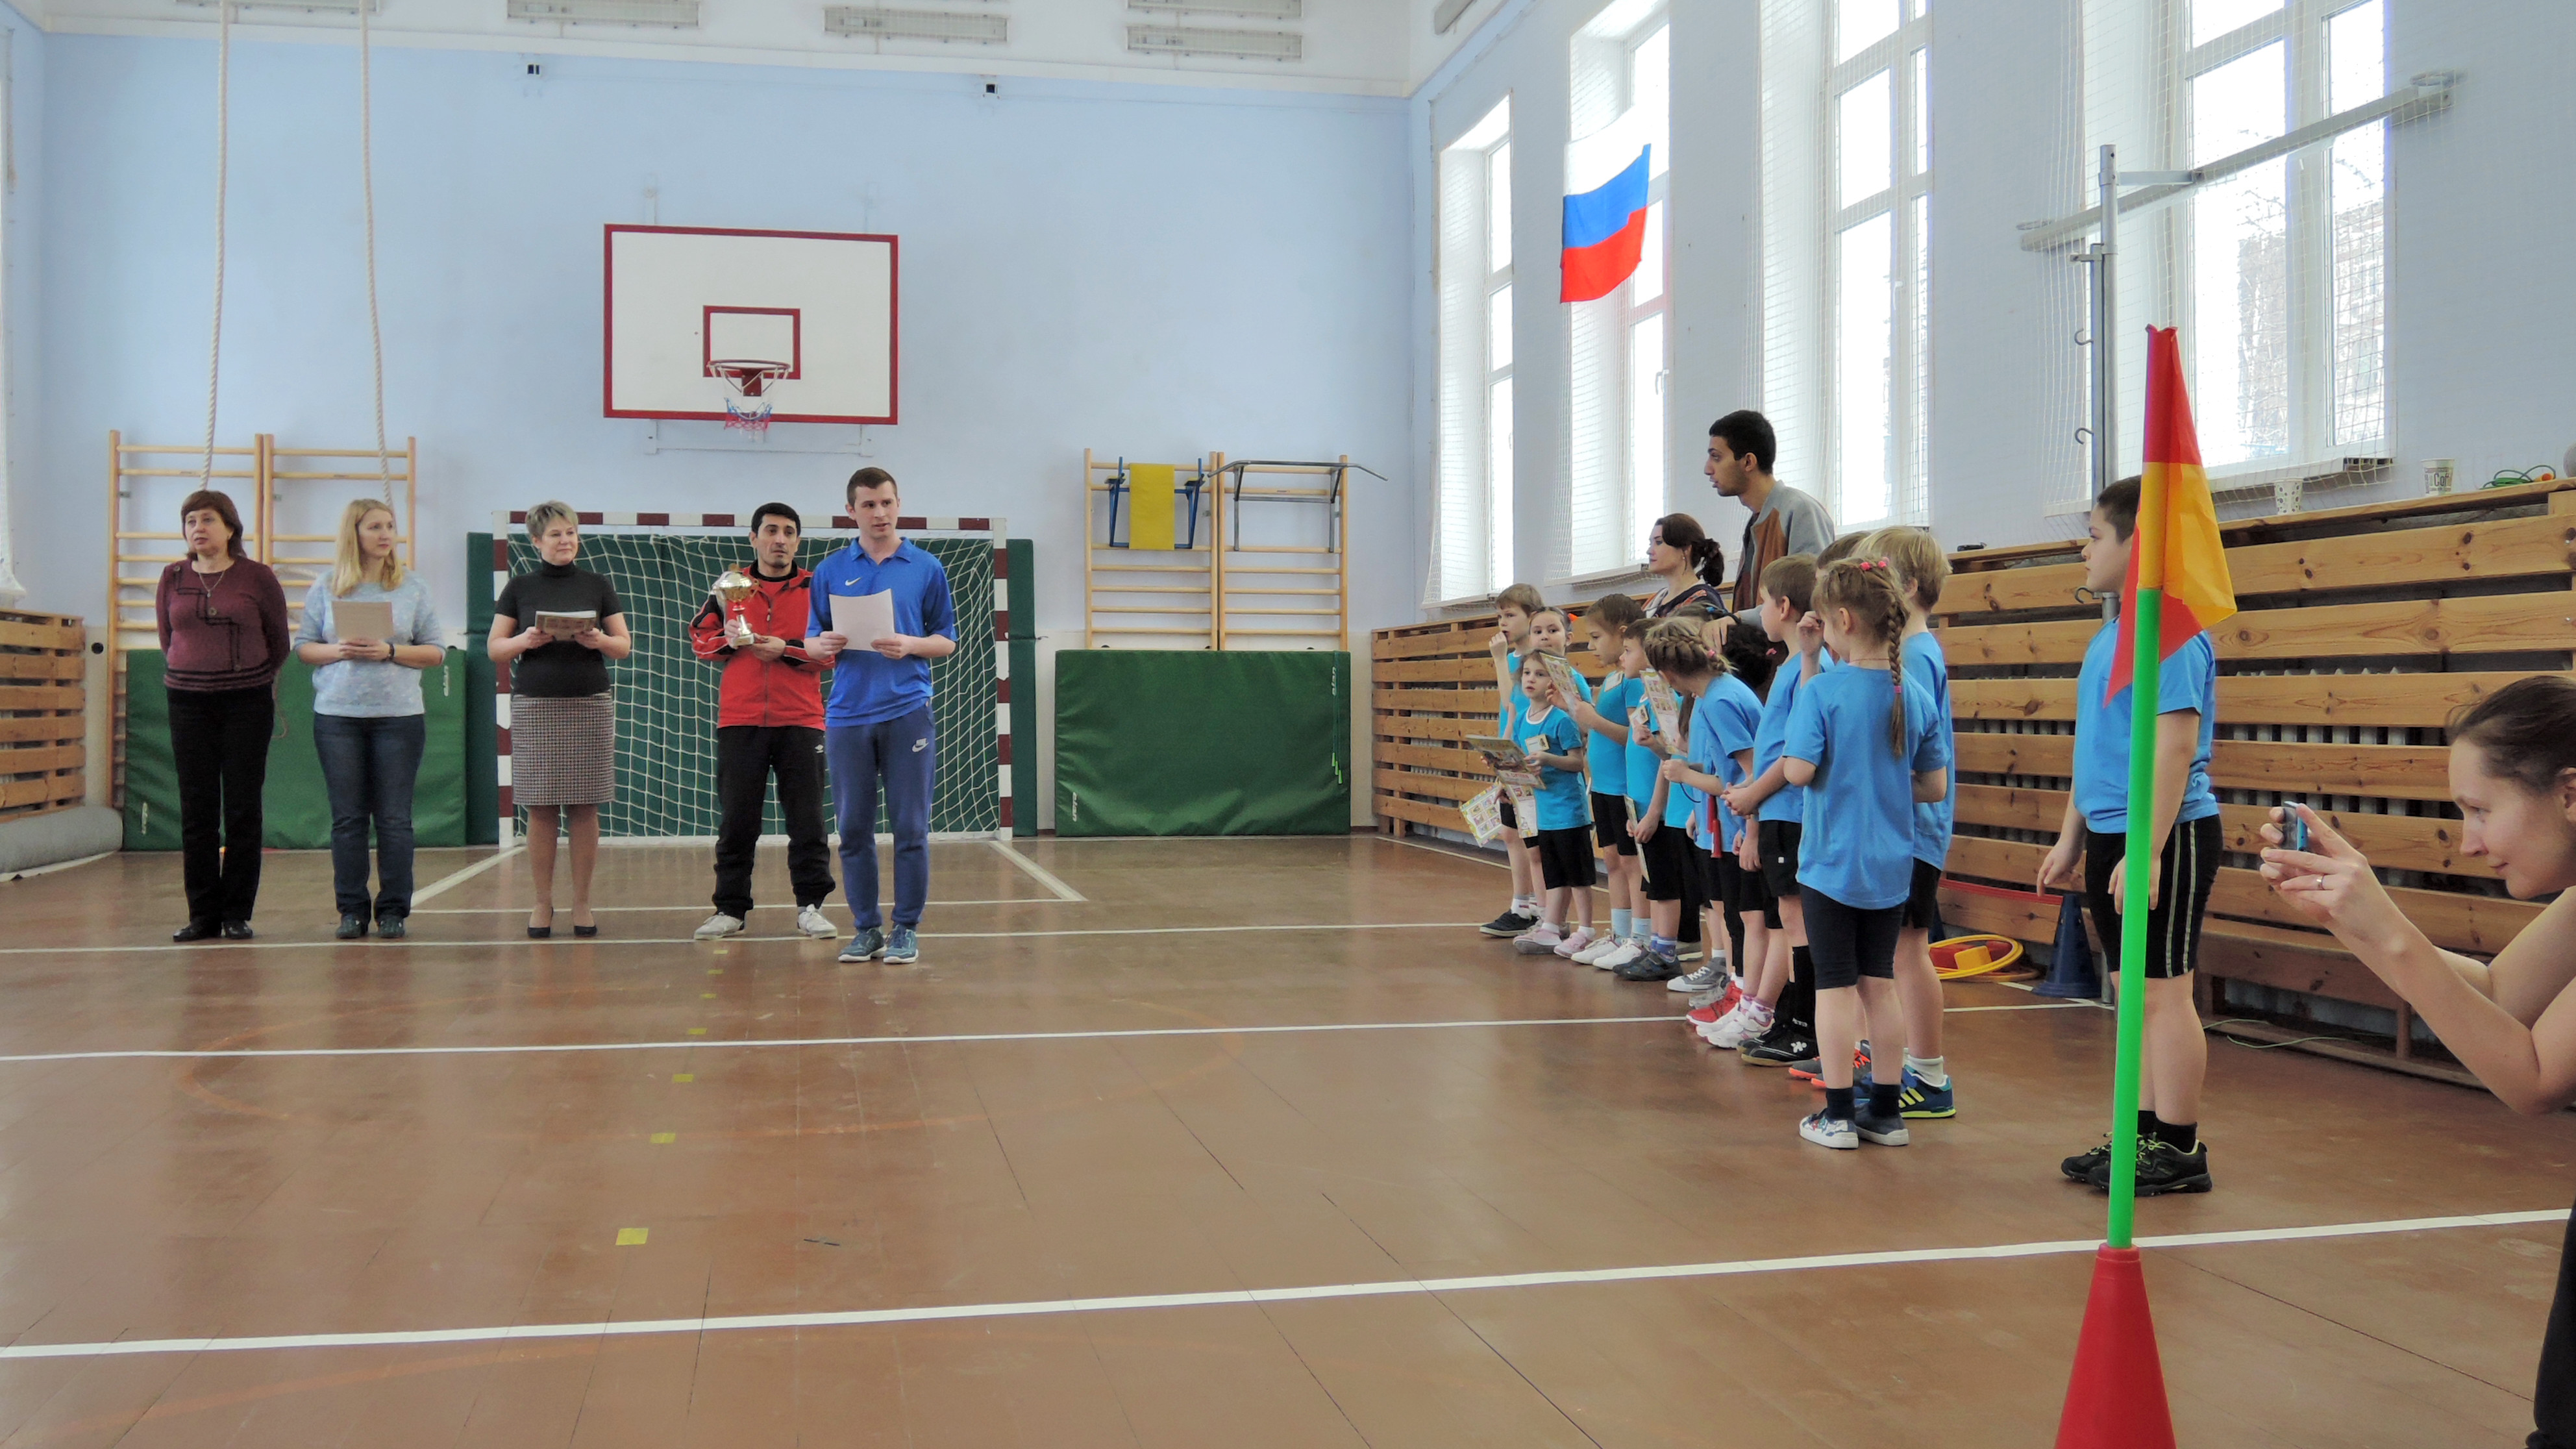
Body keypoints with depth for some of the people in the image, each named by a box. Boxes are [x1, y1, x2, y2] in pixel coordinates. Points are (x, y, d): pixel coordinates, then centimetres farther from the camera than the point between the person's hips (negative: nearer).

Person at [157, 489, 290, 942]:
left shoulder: (257, 577, -2)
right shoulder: (172, 579, 6)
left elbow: (279, 644, 7)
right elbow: (167, 640, 17)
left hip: (248, 703, -2)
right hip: (188, 703, 2)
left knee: (243, 810, 0)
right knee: (196, 811, 3)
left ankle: (238, 915, 8)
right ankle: (202, 914, 10)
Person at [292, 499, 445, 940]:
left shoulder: (414, 588, 5)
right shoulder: (325, 588, 7)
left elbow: (437, 652, 3)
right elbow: (303, 646, 8)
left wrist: (391, 651, -12)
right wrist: (338, 651, -11)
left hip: (399, 715, -1)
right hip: (337, 716, 1)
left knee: (394, 818, 0)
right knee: (347, 817, 3)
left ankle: (394, 910, 8)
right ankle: (352, 909, 11)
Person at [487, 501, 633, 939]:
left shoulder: (598, 585, 8)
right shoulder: (520, 587, 7)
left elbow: (624, 645, 6)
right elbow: (494, 648, 5)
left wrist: (599, 640, -14)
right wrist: (526, 641, -14)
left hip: (590, 705, 0)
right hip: (535, 706, 0)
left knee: (585, 808, 0)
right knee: (541, 809, 0)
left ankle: (582, 903, 8)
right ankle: (543, 903, 9)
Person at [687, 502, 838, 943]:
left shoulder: (816, 589, 5)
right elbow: (699, 639, 11)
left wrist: (786, 650, -14)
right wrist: (729, 642, -8)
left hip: (800, 720, -1)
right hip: (739, 720, 1)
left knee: (807, 819, 0)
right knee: (735, 820, 4)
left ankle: (811, 906, 8)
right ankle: (731, 909, 12)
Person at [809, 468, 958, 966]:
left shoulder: (926, 568, 5)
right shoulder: (830, 570, 8)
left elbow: (947, 640, 6)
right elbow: (812, 640, 11)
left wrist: (910, 645, -13)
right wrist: (823, 644, -12)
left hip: (908, 713, -1)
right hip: (847, 715, 2)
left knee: (910, 826, -1)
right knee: (854, 828, 4)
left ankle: (906, 928, 9)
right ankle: (867, 927, 15)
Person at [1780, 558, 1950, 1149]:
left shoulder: (1822, 690, -15)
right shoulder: (1916, 696, -1)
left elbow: (1798, 770, -20)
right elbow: (1936, 786, 3)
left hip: (1830, 862, -4)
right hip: (1890, 866, 5)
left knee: (1835, 985, 3)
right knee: (1880, 983, 13)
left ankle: (1838, 1114, 9)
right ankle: (1886, 1111, 19)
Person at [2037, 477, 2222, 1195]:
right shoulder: (2111, 633, 14)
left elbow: (2176, 743, -21)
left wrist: (2147, 849, -24)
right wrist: (2071, 839, 23)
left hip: (2165, 838, -9)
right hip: (2113, 838, 9)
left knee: (2163, 992, -2)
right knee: (2138, 993, 14)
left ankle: (2179, 1150, 7)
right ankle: (2146, 1132, 23)